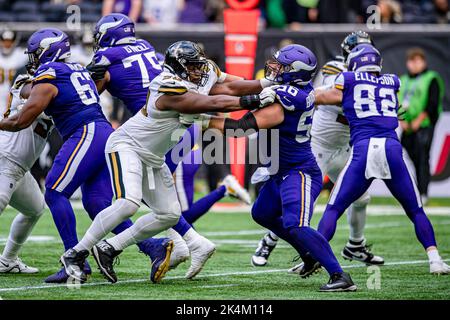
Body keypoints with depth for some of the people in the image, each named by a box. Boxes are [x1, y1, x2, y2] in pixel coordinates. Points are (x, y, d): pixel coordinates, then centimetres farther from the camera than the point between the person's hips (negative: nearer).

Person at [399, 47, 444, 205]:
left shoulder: (431, 79, 1)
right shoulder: (403, 81, 18)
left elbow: (433, 103, -8)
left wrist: (419, 120, -13)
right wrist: (402, 120, -1)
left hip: (424, 125, -5)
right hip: (407, 128, 5)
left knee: (422, 159, -13)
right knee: (409, 159, 2)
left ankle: (423, 194, -14)